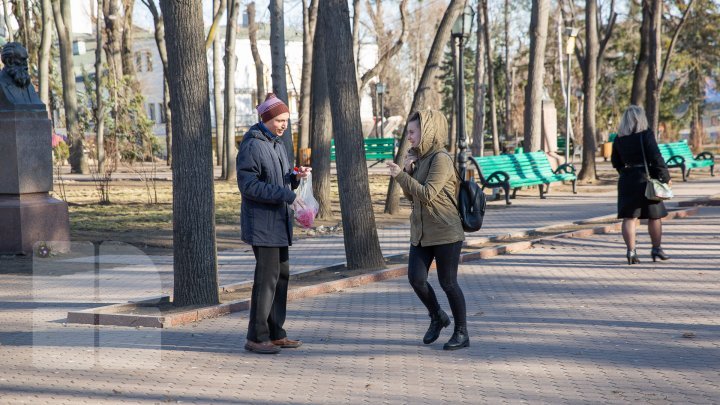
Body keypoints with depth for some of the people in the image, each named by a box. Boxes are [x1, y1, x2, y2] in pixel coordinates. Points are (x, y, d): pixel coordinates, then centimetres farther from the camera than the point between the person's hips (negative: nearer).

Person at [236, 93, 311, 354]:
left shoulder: (277, 144, 15)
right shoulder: (252, 146, -13)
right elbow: (248, 185, -20)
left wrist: (296, 176, 1)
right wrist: (286, 195, -23)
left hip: (278, 224, 9)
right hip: (261, 222, -9)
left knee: (282, 274, 10)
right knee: (268, 276, -10)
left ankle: (275, 333, 18)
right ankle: (256, 337, -4)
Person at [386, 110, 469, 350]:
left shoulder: (440, 159, -15)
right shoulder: (418, 157, 10)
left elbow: (427, 194, -23)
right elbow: (411, 196, 13)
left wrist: (401, 175, -19)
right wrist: (407, 170, -1)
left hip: (445, 233, -7)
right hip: (421, 231, 7)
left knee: (448, 283, -1)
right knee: (416, 278, -1)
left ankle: (462, 333, 12)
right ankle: (437, 317, 23)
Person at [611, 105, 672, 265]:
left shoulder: (619, 139, 4)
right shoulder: (646, 134, -11)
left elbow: (615, 162, 12)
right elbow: (656, 157, -14)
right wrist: (666, 177, -6)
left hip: (627, 180, 4)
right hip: (645, 179, -4)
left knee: (629, 217, 4)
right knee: (654, 216, 11)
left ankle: (631, 251, -1)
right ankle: (656, 249, 18)